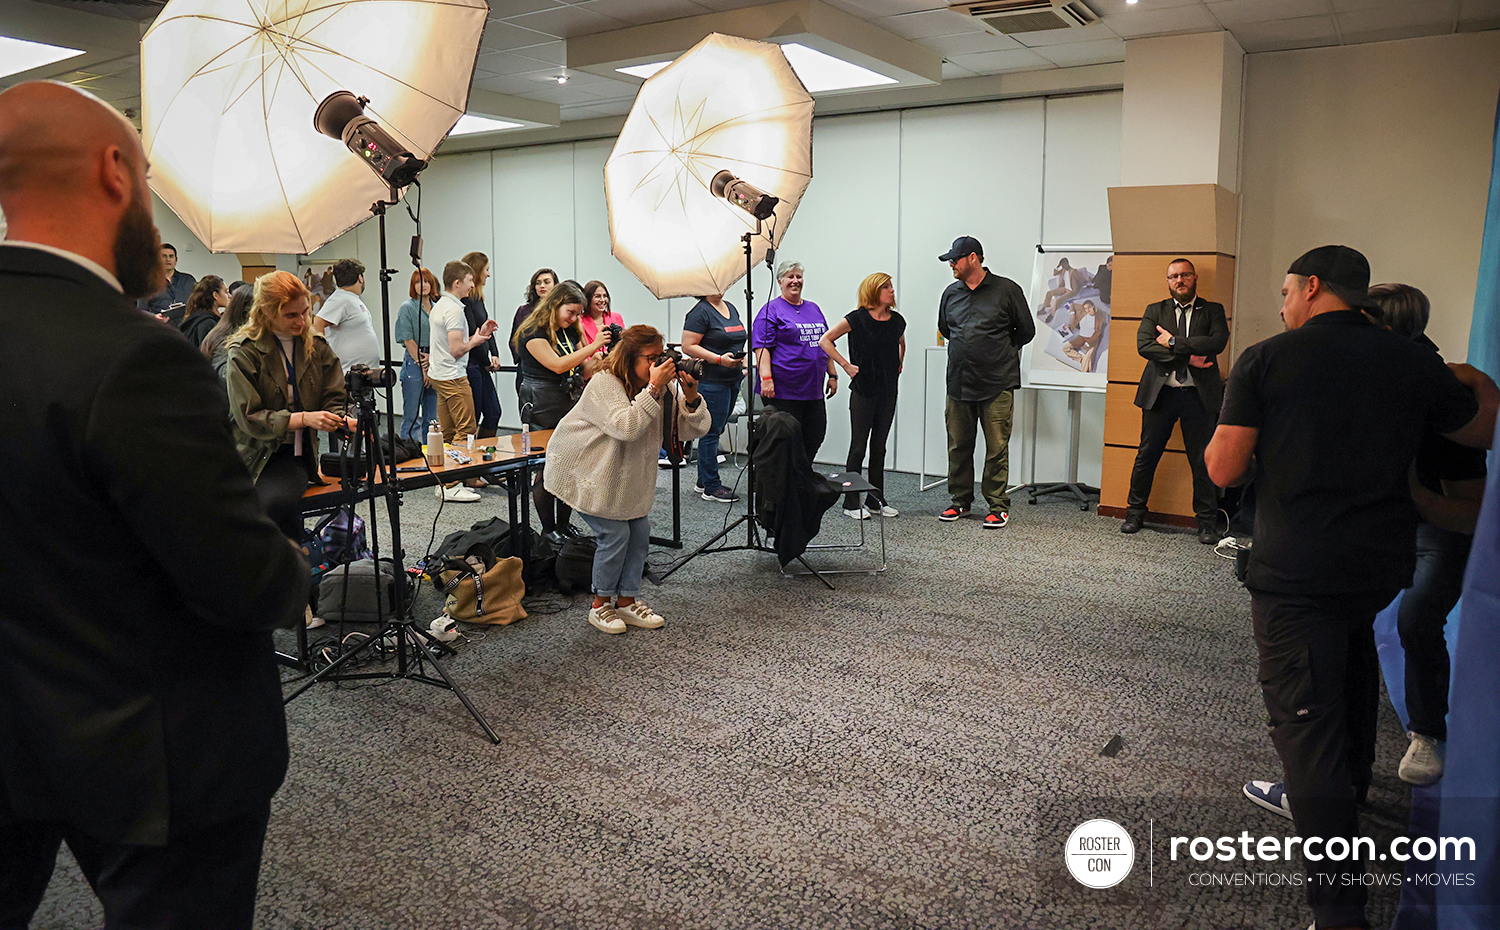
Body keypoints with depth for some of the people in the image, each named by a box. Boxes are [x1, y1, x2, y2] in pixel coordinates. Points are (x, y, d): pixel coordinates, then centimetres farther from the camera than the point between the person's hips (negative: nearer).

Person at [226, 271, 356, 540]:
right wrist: (304, 418, -20)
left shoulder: (316, 347, 10)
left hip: (295, 455, 1)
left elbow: (334, 401, 7)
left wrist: (345, 422, -16)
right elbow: (249, 417, -10)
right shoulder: (244, 352, -3)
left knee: (277, 500, -31)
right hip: (255, 454, -1)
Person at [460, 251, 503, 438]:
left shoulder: (477, 297, 15)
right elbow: (472, 334, -18)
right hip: (470, 365, -10)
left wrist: (495, 355, 3)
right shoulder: (464, 299, -16)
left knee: (493, 412, 11)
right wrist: (487, 362, -8)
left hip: (482, 366, 10)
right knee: (473, 416, -2)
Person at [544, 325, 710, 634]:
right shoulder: (604, 383, -24)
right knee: (615, 533, -11)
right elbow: (626, 426, -40)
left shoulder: (663, 384, -5)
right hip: (585, 470, -7)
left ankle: (627, 601, 17)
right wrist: (654, 388, -41)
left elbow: (694, 429, -11)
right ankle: (601, 605, 7)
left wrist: (691, 397, -29)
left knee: (640, 530, 2)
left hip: (627, 474, 7)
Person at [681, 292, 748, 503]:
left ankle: (704, 480, 23)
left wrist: (742, 361, 9)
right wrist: (720, 359, -21)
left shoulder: (731, 308, 16)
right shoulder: (700, 312, -10)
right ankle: (711, 487, 2)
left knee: (715, 430, 13)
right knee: (711, 432, -4)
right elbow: (688, 346, -15)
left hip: (733, 380, 8)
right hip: (711, 380, -8)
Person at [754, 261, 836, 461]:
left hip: (814, 390, 7)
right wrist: (766, 378, -22)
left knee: (815, 437, 7)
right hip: (783, 391, -7)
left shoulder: (813, 309, 19)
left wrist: (833, 375, 17)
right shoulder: (772, 310, -2)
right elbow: (762, 347, -12)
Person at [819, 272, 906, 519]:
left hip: (888, 391, 5)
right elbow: (824, 341, -8)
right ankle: (851, 503, 7)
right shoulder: (857, 318, -10)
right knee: (858, 448, 0)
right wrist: (846, 365, -11)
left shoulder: (897, 321, 6)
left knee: (879, 448, 11)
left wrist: (899, 365, 14)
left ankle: (876, 500, 20)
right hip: (863, 391, -5)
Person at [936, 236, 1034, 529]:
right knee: (958, 446, 8)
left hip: (997, 384, -4)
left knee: (997, 448, -1)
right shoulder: (951, 294, 11)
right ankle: (960, 500, 22)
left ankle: (998, 506, 8)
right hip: (958, 382, 4)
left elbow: (1026, 330, 7)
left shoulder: (1006, 290, -2)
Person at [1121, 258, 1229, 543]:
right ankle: (1135, 513, 19)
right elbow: (1143, 345, -5)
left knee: (1203, 460, 2)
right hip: (1160, 392, 1)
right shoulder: (1155, 310, 12)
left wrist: (1173, 342, -12)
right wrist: (1187, 356, -12)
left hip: (1199, 394, -1)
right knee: (1147, 455, 6)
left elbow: (1218, 341, -10)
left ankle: (1207, 522, 13)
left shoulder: (1213, 310, 9)